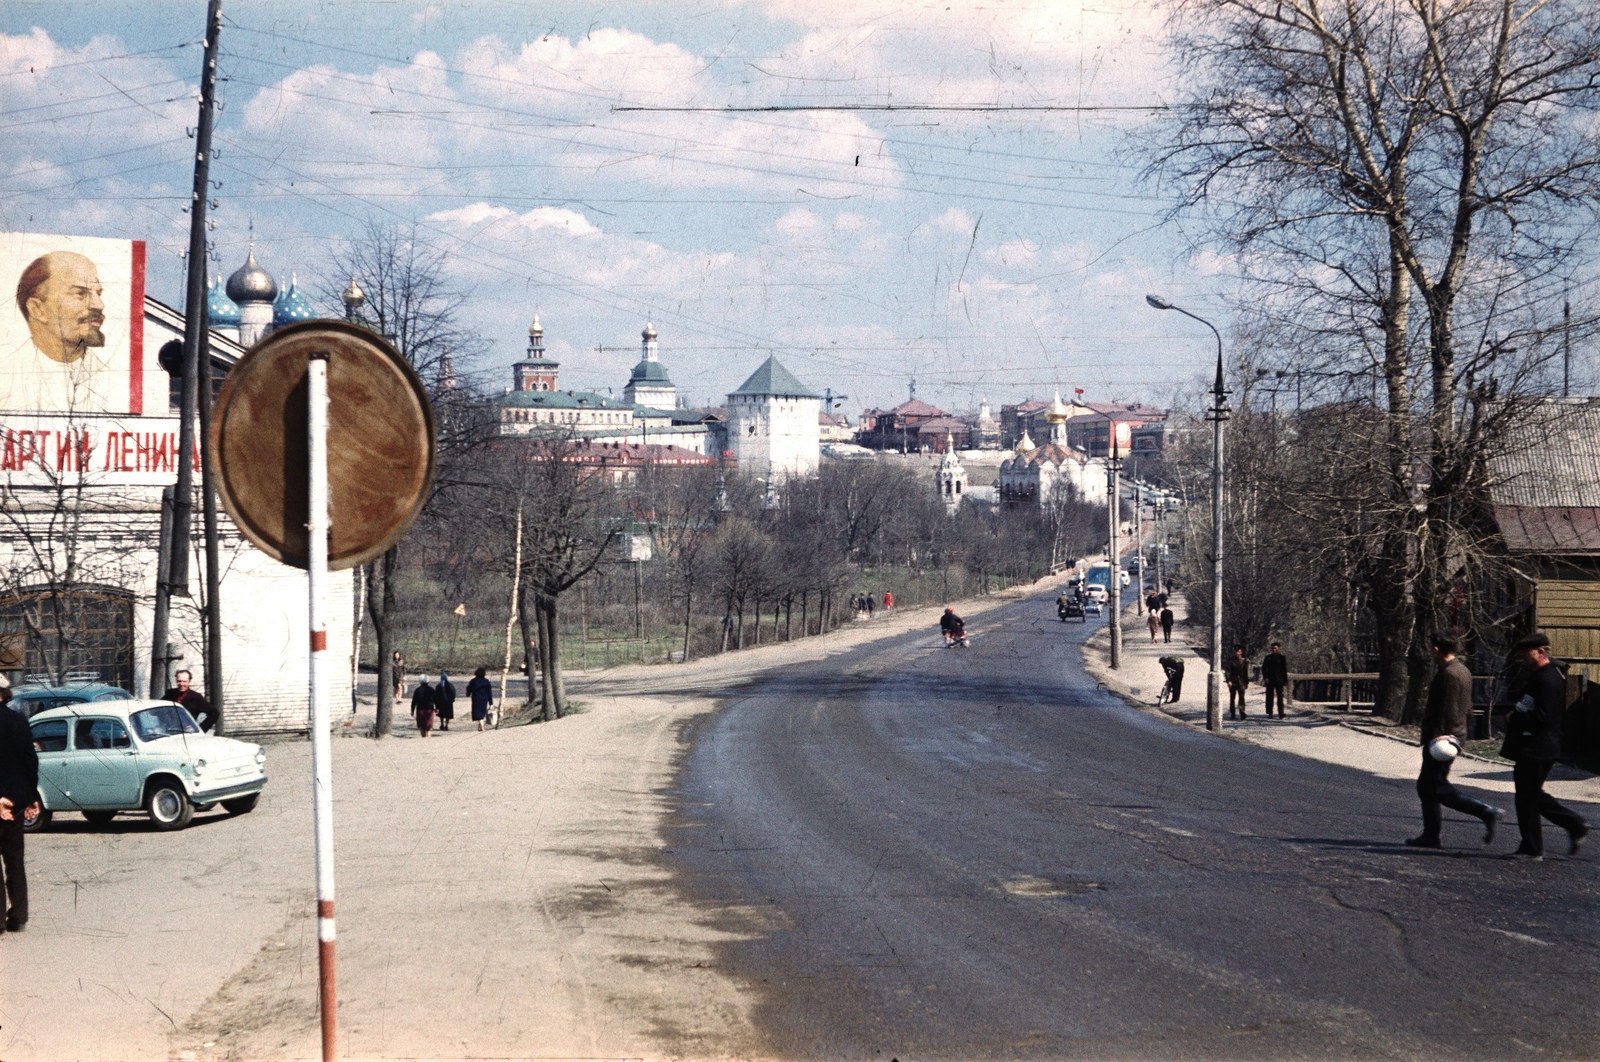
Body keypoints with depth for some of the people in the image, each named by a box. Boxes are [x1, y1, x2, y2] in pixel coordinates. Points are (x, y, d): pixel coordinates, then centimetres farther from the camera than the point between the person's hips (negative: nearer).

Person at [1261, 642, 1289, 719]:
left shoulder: (1282, 658, 3)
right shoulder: (1268, 657, 7)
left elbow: (1285, 670, 5)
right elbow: (1263, 668, 5)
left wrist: (1285, 681, 1)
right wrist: (1265, 677, -9)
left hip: (1279, 681, -2)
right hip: (1270, 680, 2)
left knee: (1280, 697, -4)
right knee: (1269, 697, 1)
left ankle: (1281, 713, -2)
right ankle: (1269, 713, 6)